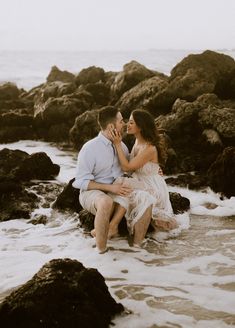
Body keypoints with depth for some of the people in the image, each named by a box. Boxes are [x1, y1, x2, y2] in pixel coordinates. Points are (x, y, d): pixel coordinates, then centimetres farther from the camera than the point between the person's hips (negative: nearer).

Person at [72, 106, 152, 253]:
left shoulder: (121, 145, 6)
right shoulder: (89, 148, -13)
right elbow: (82, 182, -14)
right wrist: (111, 187, -23)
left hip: (117, 193, 6)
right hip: (92, 193, -6)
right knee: (106, 203, -42)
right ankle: (101, 250, -28)